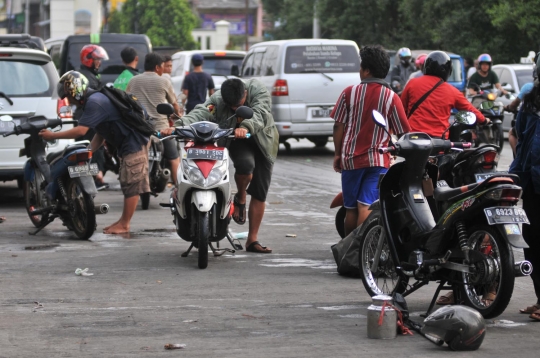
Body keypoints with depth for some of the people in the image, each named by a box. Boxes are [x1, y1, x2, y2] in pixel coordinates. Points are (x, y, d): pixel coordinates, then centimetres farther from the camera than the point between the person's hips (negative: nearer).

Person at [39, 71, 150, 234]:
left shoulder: (94, 102, -18)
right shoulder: (95, 99, 16)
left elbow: (81, 130, -25)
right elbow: (100, 134, 18)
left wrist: (52, 135, -18)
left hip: (133, 144, -11)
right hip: (130, 145, 11)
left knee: (131, 185, -6)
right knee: (128, 184, 13)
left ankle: (124, 225, -4)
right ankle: (123, 221, 17)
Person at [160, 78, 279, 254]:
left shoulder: (258, 91, -21)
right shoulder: (217, 100, -19)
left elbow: (259, 113, -38)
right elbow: (200, 113, -34)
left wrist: (246, 127, -59)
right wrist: (178, 126, -52)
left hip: (263, 141, 1)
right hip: (237, 141, -1)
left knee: (260, 193, 0)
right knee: (245, 164, -35)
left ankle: (252, 240, 9)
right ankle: (240, 198, -3)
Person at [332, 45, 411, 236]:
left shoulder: (350, 92, -2)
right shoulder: (391, 97, -4)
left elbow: (339, 126, -1)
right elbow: (403, 132, -3)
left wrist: (337, 153, 10)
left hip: (351, 158, 1)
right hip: (378, 160, -1)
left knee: (351, 208, 11)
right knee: (366, 207, -7)